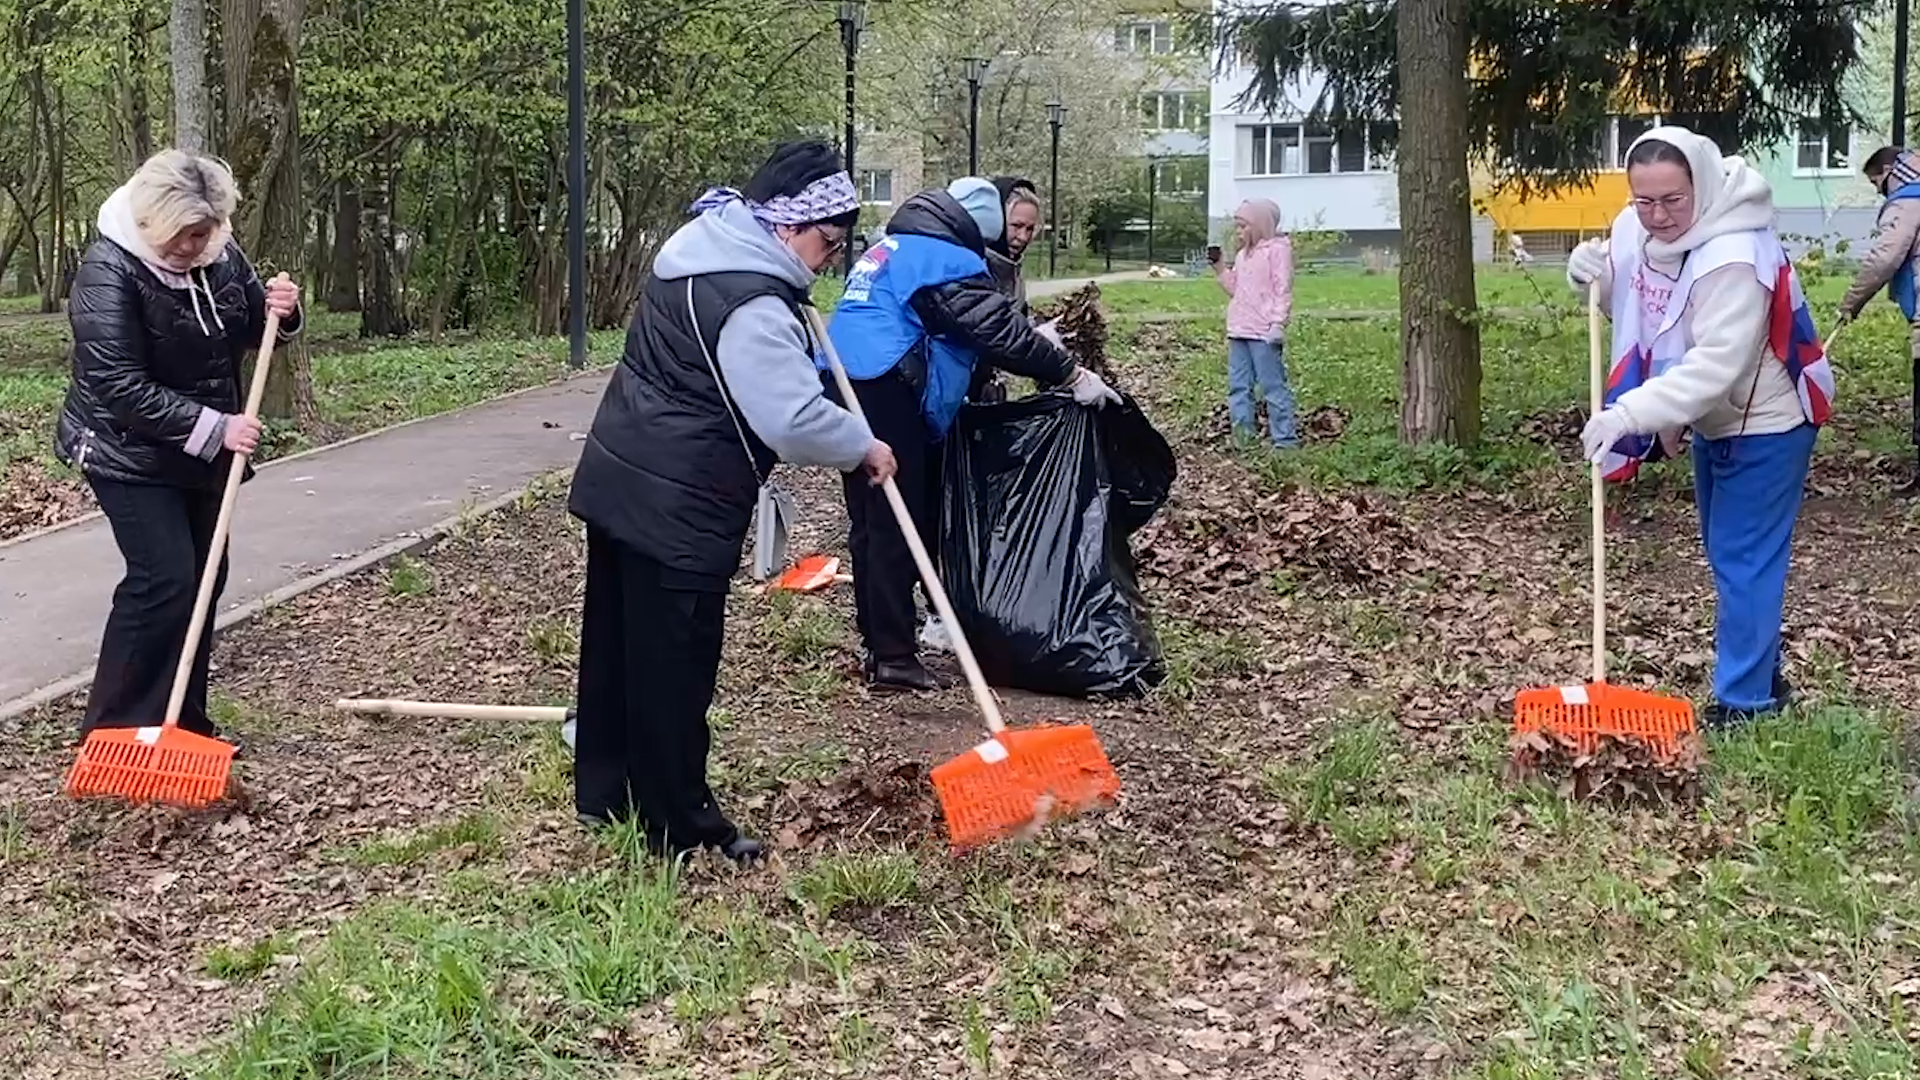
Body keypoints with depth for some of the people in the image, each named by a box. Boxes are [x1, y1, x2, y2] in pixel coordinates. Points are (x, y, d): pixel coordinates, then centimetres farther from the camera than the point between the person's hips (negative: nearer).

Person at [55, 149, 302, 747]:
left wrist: (279, 310, -12)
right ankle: (114, 730, -4)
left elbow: (251, 329, 12)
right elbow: (120, 388, -25)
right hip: (130, 455, -7)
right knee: (164, 579, -14)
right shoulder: (108, 271, -22)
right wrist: (213, 427, -29)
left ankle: (183, 722, 20)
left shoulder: (218, 254, -3)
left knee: (204, 577, 9)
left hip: (202, 452, 7)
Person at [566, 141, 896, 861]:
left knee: (615, 641, 18)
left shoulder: (704, 245, 9)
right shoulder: (751, 306, -23)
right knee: (674, 664, 0)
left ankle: (604, 791, 32)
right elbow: (793, 418, -28)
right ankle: (682, 826, 10)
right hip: (677, 505, -10)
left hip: (621, 480, 10)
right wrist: (863, 448, -11)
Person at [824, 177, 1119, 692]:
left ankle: (879, 641, 20)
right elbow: (1000, 329, -11)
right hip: (883, 391, -10)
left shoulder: (895, 245, 25)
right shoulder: (947, 258, -6)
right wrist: (1071, 374, -8)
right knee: (896, 527, -7)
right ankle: (893, 658, -6)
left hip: (847, 383, 10)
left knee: (870, 521, 14)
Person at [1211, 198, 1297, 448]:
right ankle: (1242, 434, 13)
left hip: (1264, 333, -8)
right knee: (1238, 386, 8)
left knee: (1273, 385, -7)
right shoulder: (1243, 254, 20)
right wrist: (1219, 267, 8)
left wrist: (1278, 323, -18)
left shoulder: (1277, 249, -4)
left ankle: (1285, 437, -4)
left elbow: (1283, 289, -11)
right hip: (1238, 331, 8)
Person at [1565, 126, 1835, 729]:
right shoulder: (1639, 232, -7)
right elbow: (1634, 308, 10)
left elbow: (1716, 365, -38)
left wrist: (1630, 412, -45)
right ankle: (1765, 678, 33)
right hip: (1716, 420, 9)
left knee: (1743, 561, -7)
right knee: (1728, 554, 18)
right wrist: (1598, 280, -12)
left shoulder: (1735, 258, -32)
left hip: (1766, 425, -9)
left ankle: (1742, 702, 2)